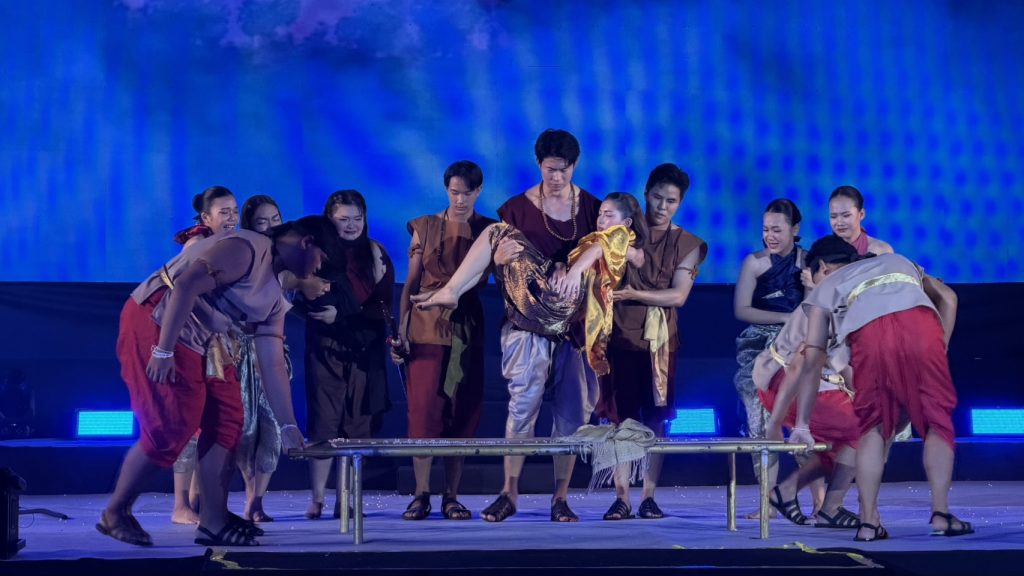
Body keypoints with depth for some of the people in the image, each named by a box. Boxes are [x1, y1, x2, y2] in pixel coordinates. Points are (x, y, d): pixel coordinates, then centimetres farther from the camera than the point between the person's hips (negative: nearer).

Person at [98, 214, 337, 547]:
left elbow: (273, 364, 16)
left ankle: (213, 522, 7)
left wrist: (288, 425, 13)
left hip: (198, 342, 10)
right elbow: (185, 286, -25)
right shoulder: (246, 248, -15)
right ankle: (115, 514, 3)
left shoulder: (274, 299, 15)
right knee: (170, 428, -12)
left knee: (227, 421, 4)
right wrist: (164, 351, -28)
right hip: (155, 324, -10)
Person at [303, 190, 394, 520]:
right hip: (327, 349, -2)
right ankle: (316, 498, -3)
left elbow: (384, 305, 2)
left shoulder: (375, 253, 8)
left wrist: (341, 316, -9)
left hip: (365, 351, 2)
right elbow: (305, 301, -2)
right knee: (325, 421, -7)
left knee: (358, 423, 0)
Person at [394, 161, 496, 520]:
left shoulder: (490, 231, 7)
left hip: (467, 329, 1)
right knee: (423, 409, -8)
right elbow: (410, 283, 6)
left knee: (462, 412, 0)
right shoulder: (424, 228, 7)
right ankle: (421, 495, -3)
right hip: (427, 326, -1)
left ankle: (451, 496, 5)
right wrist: (400, 332, -1)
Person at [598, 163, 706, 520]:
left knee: (655, 418, 0)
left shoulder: (688, 244, 6)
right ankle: (621, 498, -3)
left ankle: (649, 497, 4)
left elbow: (678, 296, -3)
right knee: (621, 417, -3)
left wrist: (634, 295, -14)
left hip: (660, 339, 1)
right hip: (621, 335, -1)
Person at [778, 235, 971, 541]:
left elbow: (812, 362, 29)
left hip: (869, 335, -1)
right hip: (920, 324, 1)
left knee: (873, 427, 14)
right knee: (937, 422, 12)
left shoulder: (823, 289, 35)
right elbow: (947, 298, 28)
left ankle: (869, 521, 7)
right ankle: (941, 514, 2)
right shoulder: (897, 260, 43)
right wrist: (940, 348, 28)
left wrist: (802, 425, 31)